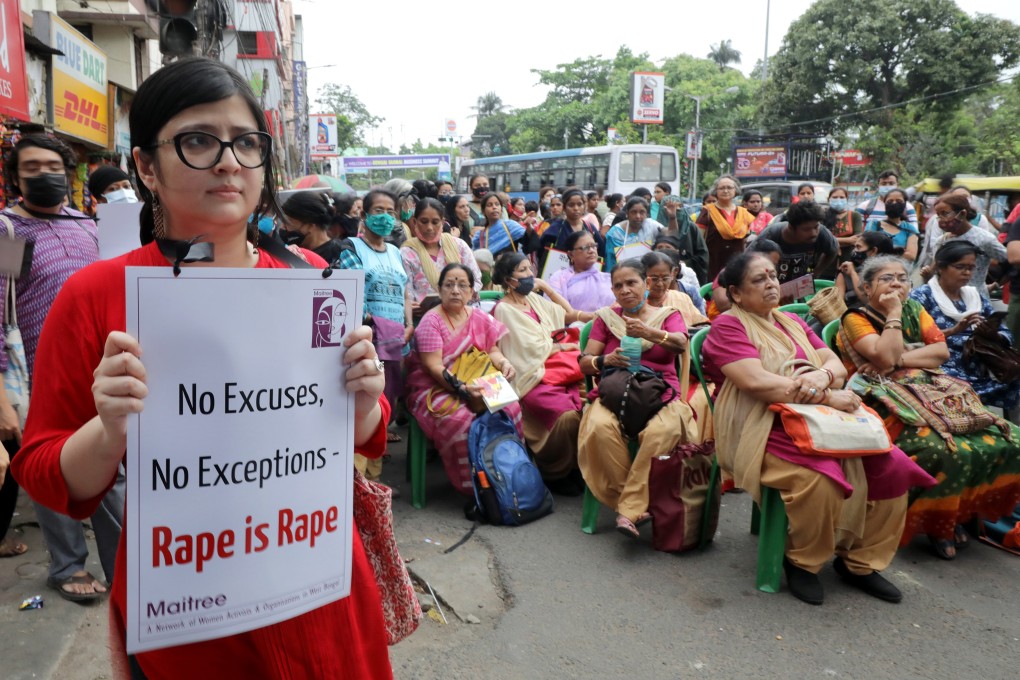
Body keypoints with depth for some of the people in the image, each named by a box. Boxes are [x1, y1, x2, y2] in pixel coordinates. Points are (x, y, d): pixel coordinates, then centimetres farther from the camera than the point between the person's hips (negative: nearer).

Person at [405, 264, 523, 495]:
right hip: (434, 388, -5)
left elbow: (491, 352, 11)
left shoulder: (480, 318, 8)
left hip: (474, 386, 5)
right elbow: (433, 367, -17)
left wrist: (504, 363, -13)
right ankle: (474, 486, -18)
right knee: (460, 420, -35)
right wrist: (462, 389, -29)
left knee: (510, 408, -23)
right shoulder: (431, 321, -10)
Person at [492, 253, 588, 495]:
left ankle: (577, 468, -9)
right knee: (567, 413, -30)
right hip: (530, 379, -6)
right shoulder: (504, 309, -4)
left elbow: (567, 315, 19)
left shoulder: (533, 299, 18)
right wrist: (563, 346, 5)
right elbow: (534, 349, -8)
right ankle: (554, 473, -7)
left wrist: (546, 286, 14)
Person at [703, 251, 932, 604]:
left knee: (891, 466, -11)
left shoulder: (793, 322, 20)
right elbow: (756, 381, -18)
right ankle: (802, 562, -5)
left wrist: (822, 375, -15)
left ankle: (860, 561, 7)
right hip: (762, 430, -7)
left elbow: (837, 365, 11)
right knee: (819, 478, -33)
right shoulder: (727, 327, -3)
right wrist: (828, 396, -17)